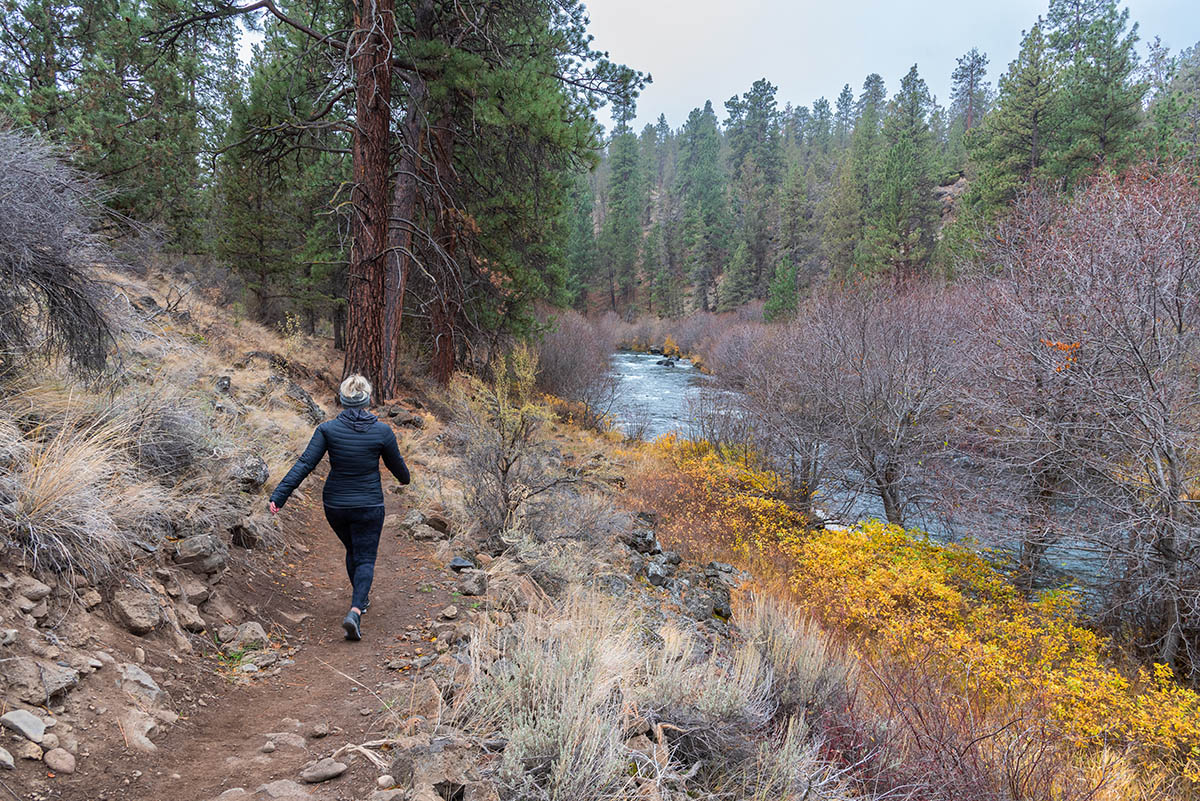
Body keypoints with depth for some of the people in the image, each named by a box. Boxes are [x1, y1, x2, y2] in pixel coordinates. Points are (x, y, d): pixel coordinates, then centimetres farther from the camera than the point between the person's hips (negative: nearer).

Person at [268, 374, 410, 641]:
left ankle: (361, 598, 43)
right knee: (365, 558, 6)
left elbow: (304, 464, -16)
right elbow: (397, 466, 3)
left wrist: (279, 495, -15)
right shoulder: (382, 431, -12)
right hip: (368, 506, -2)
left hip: (335, 505, 2)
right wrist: (404, 478, 25)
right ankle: (355, 610, -16)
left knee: (352, 550, 25)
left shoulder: (328, 429, -11)